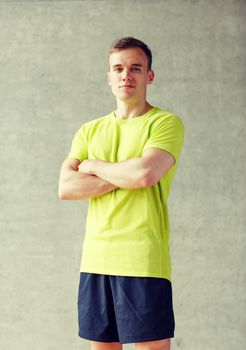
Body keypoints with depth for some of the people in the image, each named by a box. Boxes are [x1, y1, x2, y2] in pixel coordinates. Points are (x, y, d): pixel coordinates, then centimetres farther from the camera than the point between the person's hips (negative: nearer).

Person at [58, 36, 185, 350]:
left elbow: (145, 173, -18)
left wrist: (94, 166, -1)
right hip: (94, 261, 5)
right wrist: (125, 176, -8)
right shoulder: (90, 130, 15)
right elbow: (66, 188, 1)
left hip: (143, 262, -5)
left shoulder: (166, 122, 0)